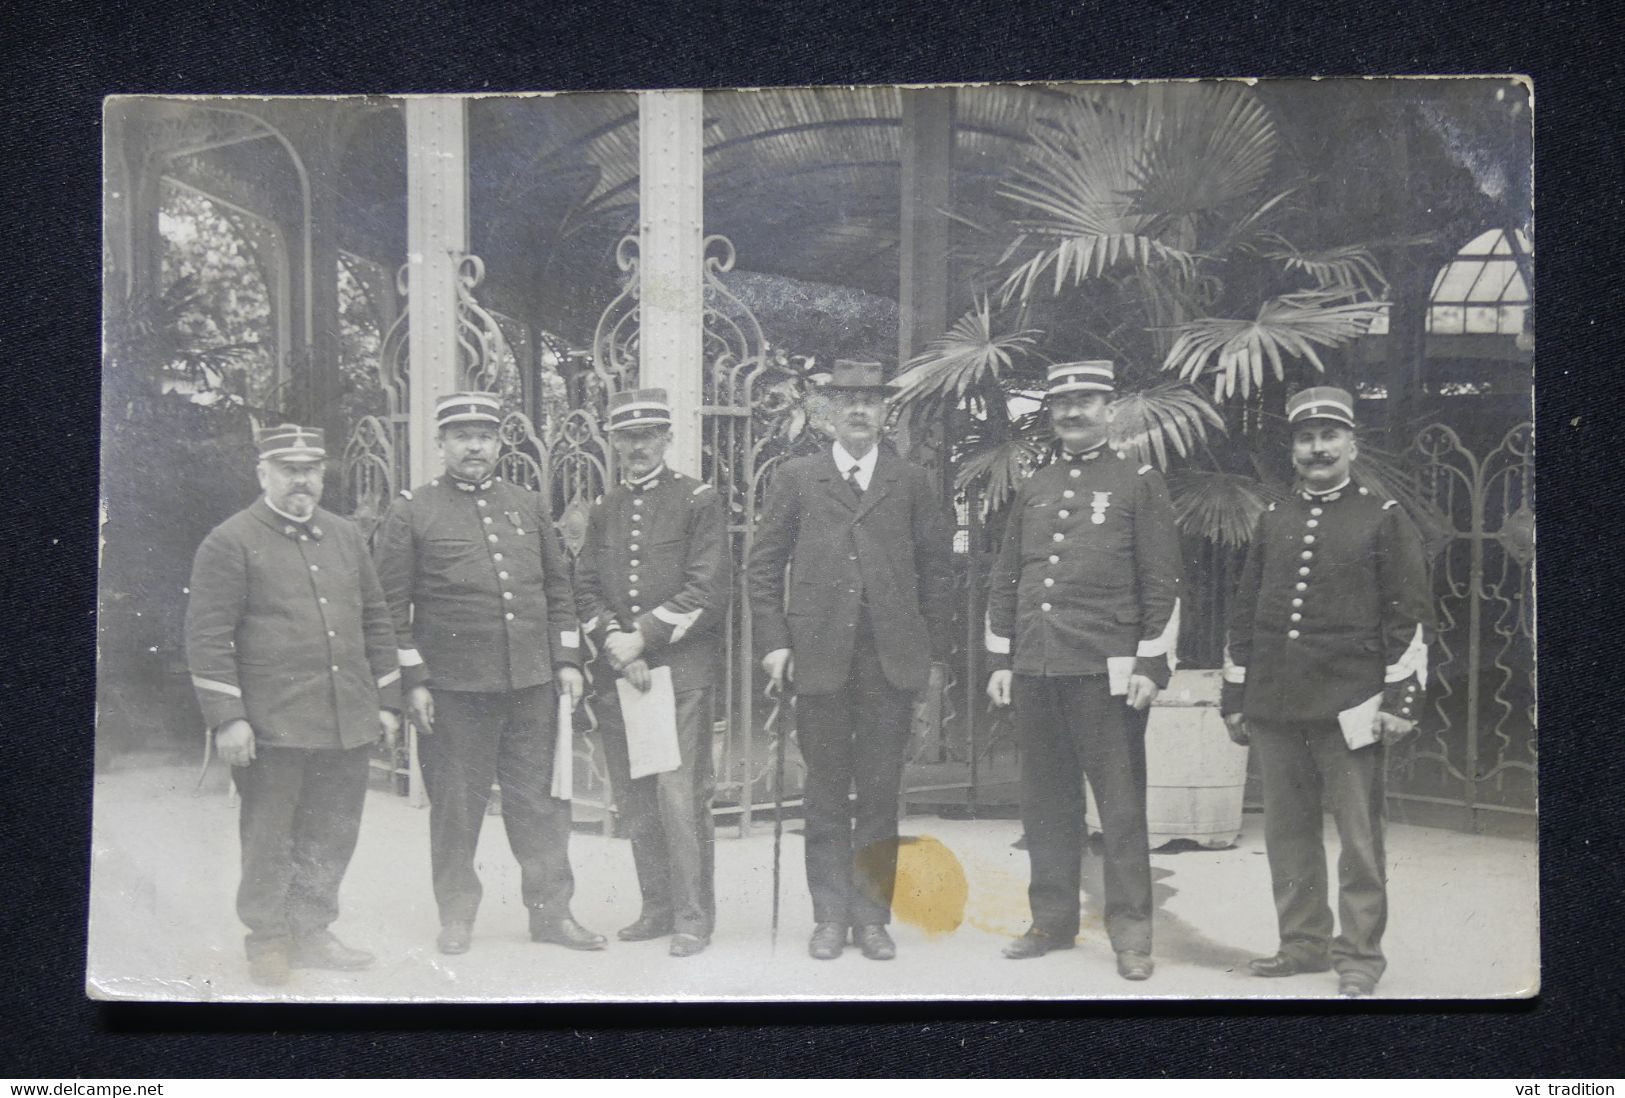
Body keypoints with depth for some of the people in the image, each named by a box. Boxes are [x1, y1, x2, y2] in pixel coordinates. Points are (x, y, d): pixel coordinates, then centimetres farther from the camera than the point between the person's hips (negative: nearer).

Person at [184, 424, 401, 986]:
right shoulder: (228, 543, -4)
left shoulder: (345, 537, 14)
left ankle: (312, 933, 25)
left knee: (332, 835, 12)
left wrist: (386, 701, 13)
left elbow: (375, 621, 18)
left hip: (346, 725, 6)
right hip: (272, 726, -5)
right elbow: (208, 635, -8)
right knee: (269, 839, 4)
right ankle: (267, 940, 18)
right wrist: (226, 718, -13)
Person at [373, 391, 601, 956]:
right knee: (455, 805, 5)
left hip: (532, 682, 3)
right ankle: (457, 915, 20)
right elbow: (390, 606, -2)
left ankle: (552, 909, 18)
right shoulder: (411, 513, -1)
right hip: (453, 687, -3)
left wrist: (567, 661, 8)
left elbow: (559, 588, 16)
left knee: (541, 800, 8)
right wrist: (412, 681, -7)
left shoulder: (527, 505, 12)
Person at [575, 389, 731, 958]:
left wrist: (642, 637, -12)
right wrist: (613, 642, -7)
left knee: (680, 796, -9)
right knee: (635, 800, 8)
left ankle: (693, 916, 0)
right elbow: (585, 588, 11)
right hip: (616, 675, 5)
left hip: (680, 669, -5)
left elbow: (707, 591, -7)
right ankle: (658, 908, 19)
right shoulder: (602, 511, 16)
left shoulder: (699, 501, 1)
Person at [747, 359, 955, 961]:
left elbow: (937, 567, 10)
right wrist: (773, 642, -1)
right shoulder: (797, 477, 9)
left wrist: (931, 647, 4)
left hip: (892, 660, 0)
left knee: (881, 792, 3)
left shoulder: (911, 482, 10)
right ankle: (830, 916, 13)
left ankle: (872, 916, 13)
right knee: (825, 794, 5)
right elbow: (764, 565, 8)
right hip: (819, 657, 0)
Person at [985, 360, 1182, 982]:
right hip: (1034, 672, 5)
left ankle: (1131, 932, 5)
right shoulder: (1032, 490, 15)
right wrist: (999, 661, 12)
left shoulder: (1140, 484, 2)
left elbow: (1162, 584, -2)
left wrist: (1150, 666, -8)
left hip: (1106, 673, -4)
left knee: (1120, 804, -2)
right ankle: (1052, 921, 19)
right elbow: (1004, 583, 18)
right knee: (1046, 804, 9)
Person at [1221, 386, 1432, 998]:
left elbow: (1411, 615, -1)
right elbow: (1245, 613, 16)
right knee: (1287, 832, 9)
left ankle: (1358, 957, 8)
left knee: (1358, 835, 0)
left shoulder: (1383, 518, 2)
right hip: (1275, 706, 4)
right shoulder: (1273, 521, 13)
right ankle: (1304, 944, 20)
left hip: (1349, 706, -4)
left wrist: (1401, 699, -7)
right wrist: (1235, 697, 13)